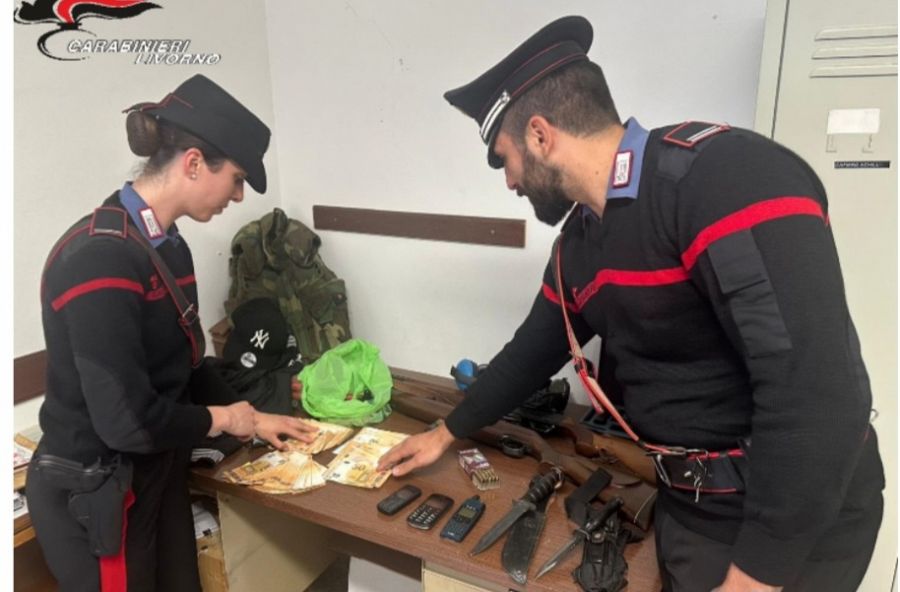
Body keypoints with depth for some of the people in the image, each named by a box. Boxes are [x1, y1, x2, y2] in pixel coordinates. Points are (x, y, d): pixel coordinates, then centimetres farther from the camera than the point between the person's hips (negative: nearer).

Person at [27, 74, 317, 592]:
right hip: (94, 494, -8)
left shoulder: (168, 246, 3)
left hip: (159, 476, 8)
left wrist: (251, 418, 8)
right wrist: (221, 419, -12)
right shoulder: (101, 258, -27)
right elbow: (127, 420, -28)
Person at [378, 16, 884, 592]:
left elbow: (818, 394, -30)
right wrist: (448, 432, 21)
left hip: (793, 519, -7)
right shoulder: (581, 237, 3)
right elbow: (535, 347, 14)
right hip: (687, 498, 7)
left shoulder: (726, 175, -25)